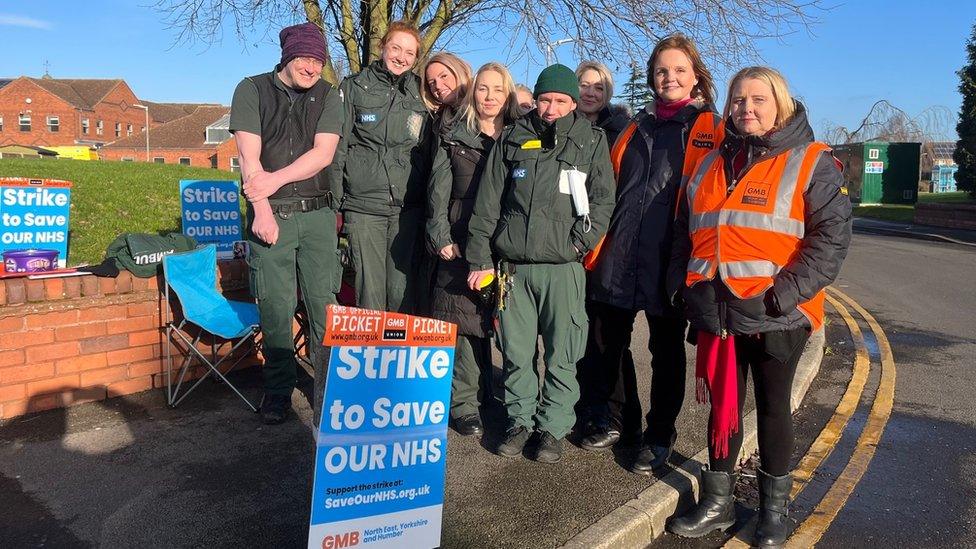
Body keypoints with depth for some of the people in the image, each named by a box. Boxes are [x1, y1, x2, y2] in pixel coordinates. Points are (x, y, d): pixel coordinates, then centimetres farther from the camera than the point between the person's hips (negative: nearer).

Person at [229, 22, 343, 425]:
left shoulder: (328, 96, 9)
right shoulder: (252, 90, 5)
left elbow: (323, 153, -3)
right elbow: (249, 156, -4)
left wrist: (275, 180, -13)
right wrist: (261, 209, -13)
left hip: (317, 214, 1)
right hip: (270, 215, -1)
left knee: (324, 307, 0)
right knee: (275, 309, 1)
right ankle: (278, 394, 14)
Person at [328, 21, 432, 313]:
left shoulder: (421, 94, 12)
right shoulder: (354, 87, 5)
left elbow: (429, 152, 15)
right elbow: (337, 149, 4)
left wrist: (430, 207, 11)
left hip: (409, 209, 2)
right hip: (363, 207, -2)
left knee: (404, 293, 2)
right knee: (370, 291, -1)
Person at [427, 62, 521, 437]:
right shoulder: (454, 139, 9)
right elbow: (438, 193, 5)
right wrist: (442, 239, -5)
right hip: (463, 247, -1)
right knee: (466, 323, -1)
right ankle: (465, 405, 8)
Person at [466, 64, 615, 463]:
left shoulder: (591, 142, 7)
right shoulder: (512, 139, 10)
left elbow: (603, 200, 5)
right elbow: (487, 203, 9)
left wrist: (581, 242, -9)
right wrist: (479, 259, 5)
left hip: (563, 267, -1)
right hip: (513, 265, 2)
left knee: (561, 355, 2)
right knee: (515, 352, 8)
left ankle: (553, 427, 17)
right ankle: (520, 420, 24)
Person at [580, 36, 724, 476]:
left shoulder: (711, 129, 1)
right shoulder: (637, 127, 15)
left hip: (670, 259, -5)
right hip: (619, 257, 5)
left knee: (667, 350, 7)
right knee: (608, 341, 11)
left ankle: (659, 436, 23)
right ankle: (618, 419, 32)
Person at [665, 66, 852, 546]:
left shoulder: (811, 163, -2)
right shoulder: (710, 167, 13)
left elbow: (831, 236, -10)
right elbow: (685, 233, 19)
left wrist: (782, 295, -19)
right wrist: (683, 286, 6)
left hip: (775, 317, -4)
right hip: (716, 314, 4)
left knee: (773, 408, 10)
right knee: (722, 406, 13)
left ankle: (774, 510, 27)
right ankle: (716, 503, 27)